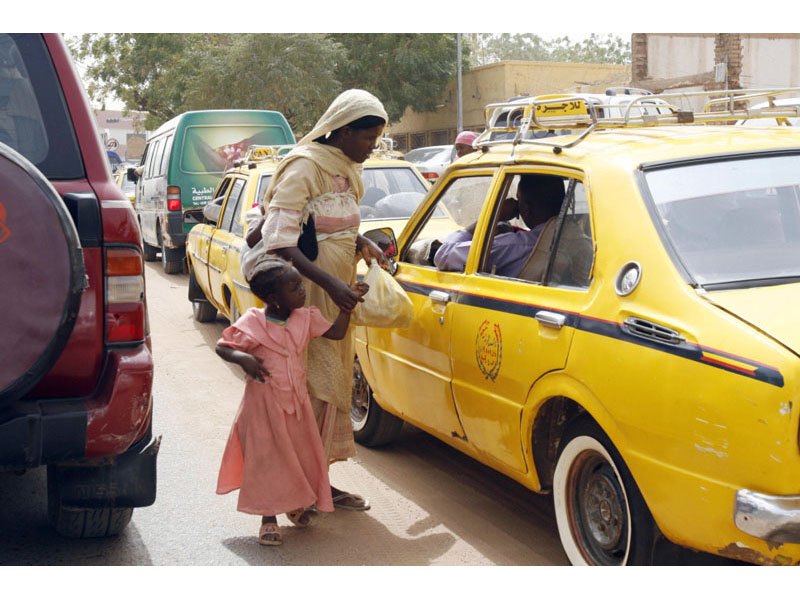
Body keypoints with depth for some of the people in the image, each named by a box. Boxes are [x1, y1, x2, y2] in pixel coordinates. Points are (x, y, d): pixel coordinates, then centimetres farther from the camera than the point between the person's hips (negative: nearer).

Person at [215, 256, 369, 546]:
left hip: (296, 401, 5)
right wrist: (243, 358, -27)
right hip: (263, 402, -4)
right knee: (265, 459, 2)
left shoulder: (306, 318, 0)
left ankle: (296, 505, 35)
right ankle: (269, 518, 16)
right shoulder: (252, 323, -14)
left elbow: (336, 332, 7)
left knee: (300, 455, 12)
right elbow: (222, 347, -8)